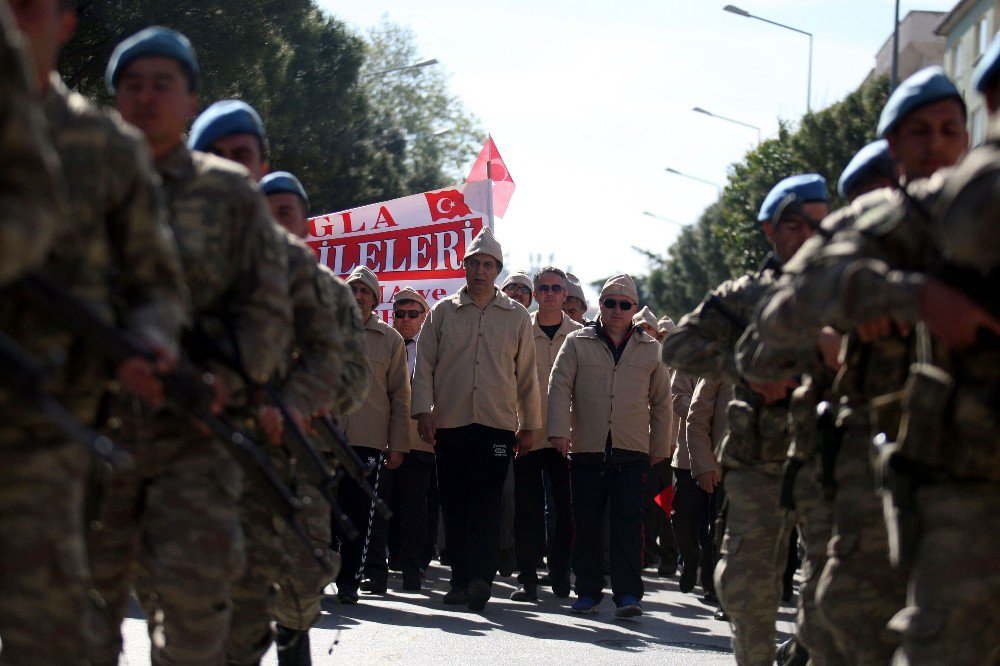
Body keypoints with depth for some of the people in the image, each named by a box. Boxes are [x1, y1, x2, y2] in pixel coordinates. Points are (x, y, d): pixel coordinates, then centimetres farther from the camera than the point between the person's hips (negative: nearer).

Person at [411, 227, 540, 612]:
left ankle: (481, 578, -19)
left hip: (497, 425, -1)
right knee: (454, 505, 3)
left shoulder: (516, 317, 9)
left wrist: (529, 426, 9)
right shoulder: (443, 312, 10)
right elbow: (424, 365, 8)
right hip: (449, 424, 2)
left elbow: (527, 375, 11)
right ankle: (461, 580, 9)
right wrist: (424, 410, -4)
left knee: (486, 504, -12)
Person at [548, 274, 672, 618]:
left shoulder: (650, 350, 11)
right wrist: (559, 430, -12)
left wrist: (659, 447, 12)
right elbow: (560, 386, 1)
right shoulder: (577, 343, 7)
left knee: (628, 524, -9)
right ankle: (588, 592, 16)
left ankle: (628, 594, -11)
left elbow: (661, 402, 16)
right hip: (586, 450, 0)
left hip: (632, 452, 0)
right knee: (585, 524, 5)